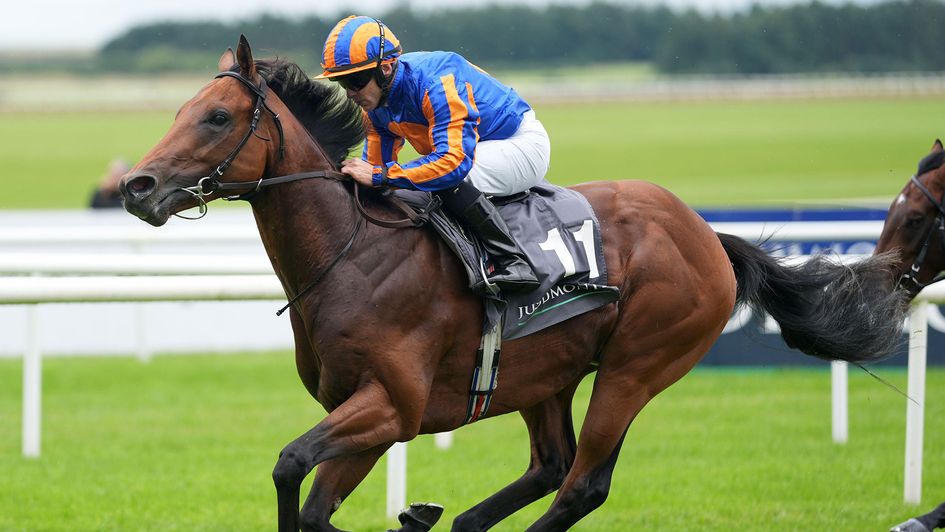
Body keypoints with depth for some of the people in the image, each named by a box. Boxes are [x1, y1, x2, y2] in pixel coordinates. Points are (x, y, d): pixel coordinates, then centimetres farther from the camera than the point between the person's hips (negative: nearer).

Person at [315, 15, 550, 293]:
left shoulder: (436, 82, -33)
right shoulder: (375, 103, -4)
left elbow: (453, 161, -43)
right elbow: (375, 164, 3)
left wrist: (381, 176, -44)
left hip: (523, 144, -10)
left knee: (451, 179, -35)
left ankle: (513, 262, -28)